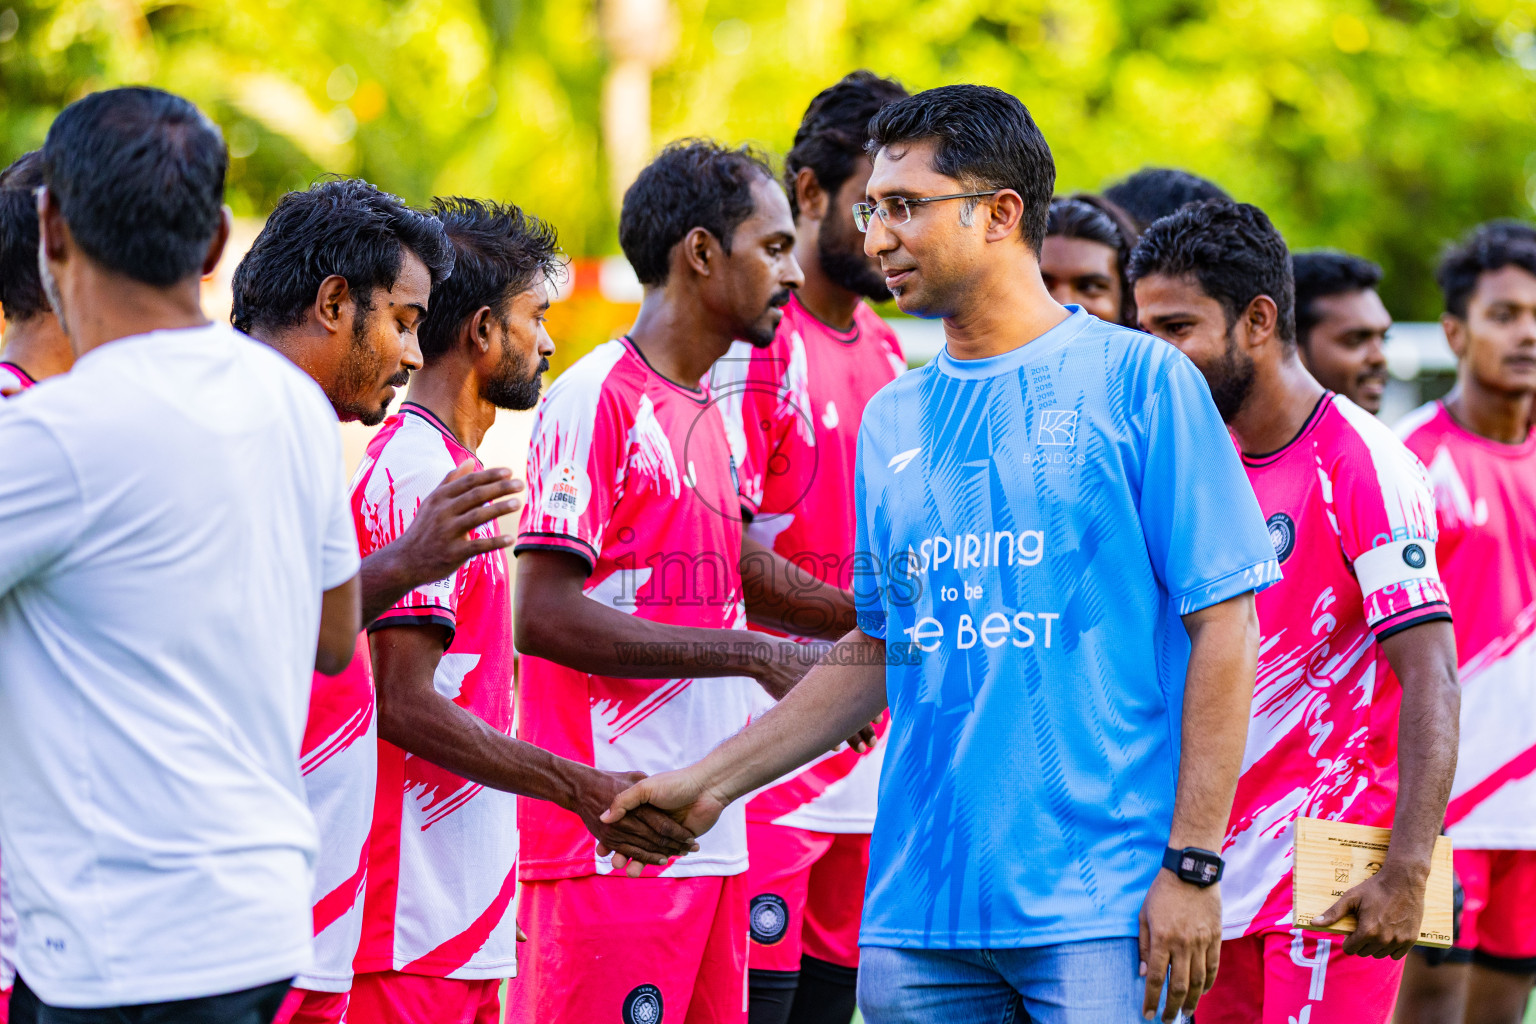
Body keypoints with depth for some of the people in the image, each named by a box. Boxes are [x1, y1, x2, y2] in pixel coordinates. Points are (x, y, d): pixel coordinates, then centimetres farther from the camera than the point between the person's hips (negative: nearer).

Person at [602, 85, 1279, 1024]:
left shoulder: (1139, 380, -2)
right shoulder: (892, 420, 14)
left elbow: (1222, 626, -5)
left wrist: (1192, 864, -11)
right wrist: (713, 781, 14)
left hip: (1099, 909, -5)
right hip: (919, 911, 5)